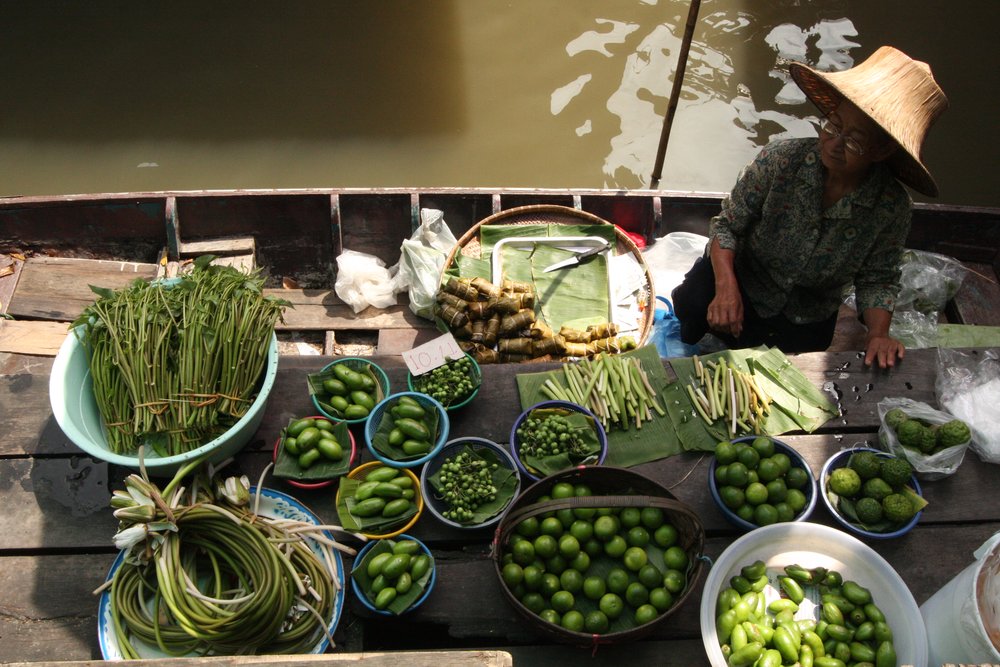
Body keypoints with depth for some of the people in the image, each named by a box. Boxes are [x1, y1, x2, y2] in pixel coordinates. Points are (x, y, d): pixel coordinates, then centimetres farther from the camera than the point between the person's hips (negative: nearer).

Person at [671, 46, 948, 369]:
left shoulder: (892, 208, -20)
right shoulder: (781, 158, -24)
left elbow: (877, 280, -6)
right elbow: (727, 224, -17)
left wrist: (878, 333, -24)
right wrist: (726, 286, -33)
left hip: (807, 317, 2)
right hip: (744, 278, -2)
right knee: (694, 302, -31)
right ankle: (690, 343, 7)